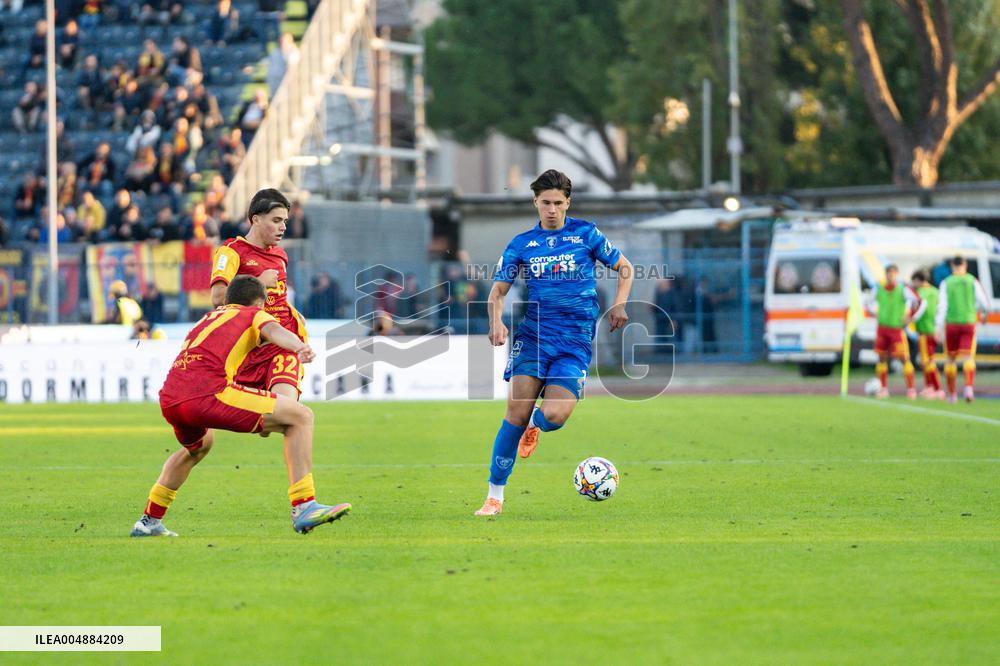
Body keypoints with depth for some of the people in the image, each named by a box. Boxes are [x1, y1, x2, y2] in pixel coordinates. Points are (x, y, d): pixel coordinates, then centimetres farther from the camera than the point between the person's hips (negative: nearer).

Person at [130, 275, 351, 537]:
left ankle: (149, 521, 43)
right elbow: (273, 331, -7)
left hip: (168, 400, 8)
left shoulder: (207, 319, 37)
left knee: (199, 445, 41)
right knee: (301, 416, 0)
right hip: (207, 391, -8)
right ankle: (303, 507, -12)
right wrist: (300, 348, -27)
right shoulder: (254, 315, 18)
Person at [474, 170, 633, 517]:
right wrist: (496, 322, -10)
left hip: (575, 340, -1)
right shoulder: (521, 244, 8)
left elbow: (624, 268, 15)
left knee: (554, 415, -17)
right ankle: (495, 496, -4)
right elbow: (497, 292, 10)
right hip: (533, 334, 1)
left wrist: (618, 306, -1)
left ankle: (535, 425, 24)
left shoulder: (586, 234, 5)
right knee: (516, 412, -13)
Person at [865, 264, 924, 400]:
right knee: (882, 358, 6)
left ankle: (911, 388, -6)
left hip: (897, 329, -4)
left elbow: (921, 303, -9)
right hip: (882, 328, 4)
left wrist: (911, 318, -10)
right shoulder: (879, 289, 1)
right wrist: (876, 313, 7)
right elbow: (870, 301, 22)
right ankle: (883, 388, 15)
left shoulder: (903, 289, -10)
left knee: (904, 358, -10)